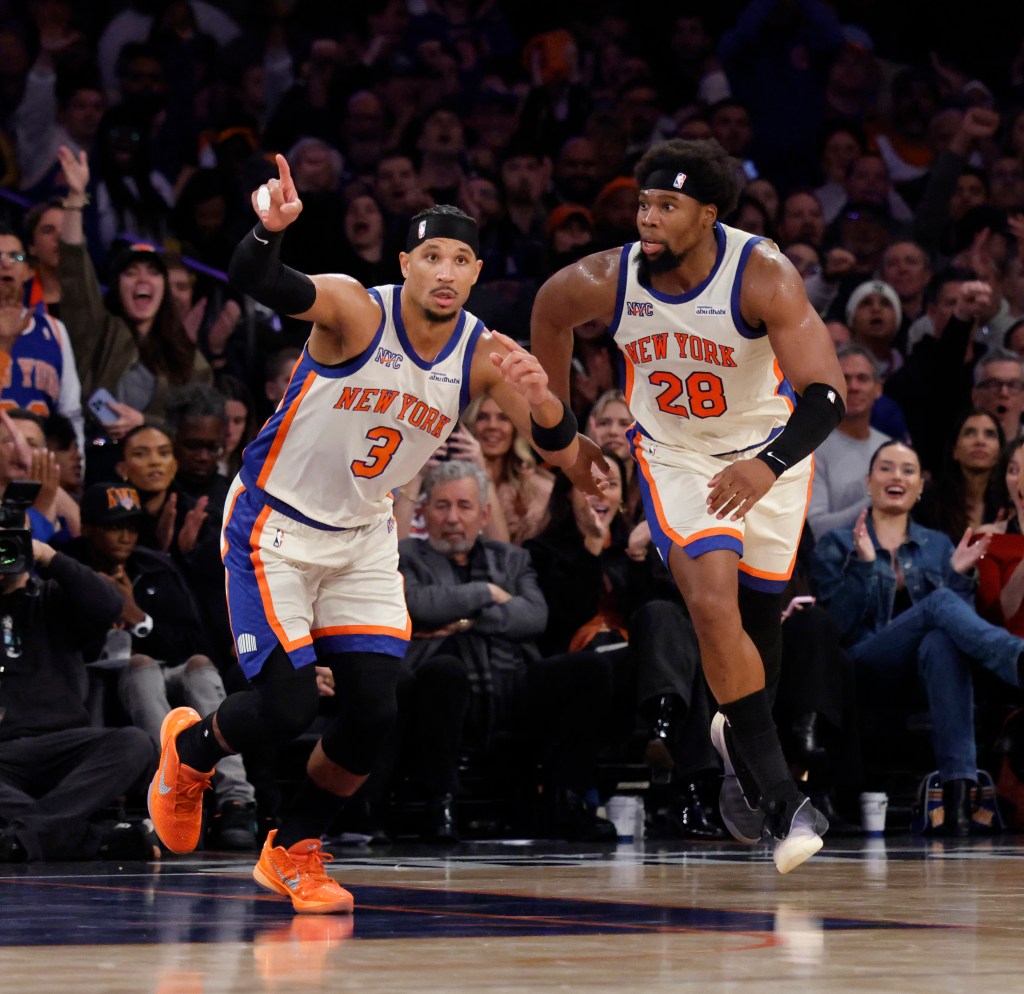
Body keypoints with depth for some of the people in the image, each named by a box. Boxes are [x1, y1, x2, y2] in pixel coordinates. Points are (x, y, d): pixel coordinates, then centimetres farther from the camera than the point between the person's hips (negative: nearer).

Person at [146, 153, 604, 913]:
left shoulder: (484, 355, -8)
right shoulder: (356, 311, -21)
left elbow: (562, 451, -15)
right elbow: (255, 282, -40)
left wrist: (541, 397, -38)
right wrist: (270, 229, -62)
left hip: (364, 538, 5)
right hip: (273, 528, -5)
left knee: (375, 714, -5)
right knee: (288, 708, -11)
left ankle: (294, 851, 18)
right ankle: (190, 749, 23)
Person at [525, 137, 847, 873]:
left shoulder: (764, 277, -28)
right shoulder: (608, 280, -19)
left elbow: (827, 392, -32)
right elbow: (550, 307, 6)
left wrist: (769, 466, -48)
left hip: (767, 454, 0)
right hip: (674, 455, 1)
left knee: (758, 619, 10)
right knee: (712, 602, -21)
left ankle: (743, 744, 43)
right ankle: (779, 795, -16)